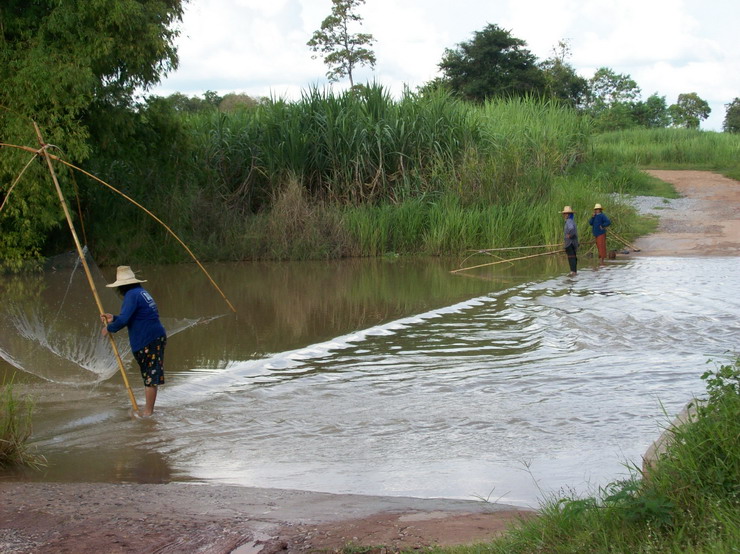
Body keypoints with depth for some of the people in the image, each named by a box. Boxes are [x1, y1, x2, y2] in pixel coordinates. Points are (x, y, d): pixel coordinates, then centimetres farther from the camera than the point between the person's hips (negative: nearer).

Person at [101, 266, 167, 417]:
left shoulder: (132, 295, -12)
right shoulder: (142, 292, 18)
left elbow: (124, 319, -20)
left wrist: (109, 328, -4)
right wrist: (113, 318, 20)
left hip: (147, 342, -10)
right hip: (156, 337, 10)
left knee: (150, 377, -5)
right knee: (150, 376, 13)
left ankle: (148, 411, 0)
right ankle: (149, 409, 19)